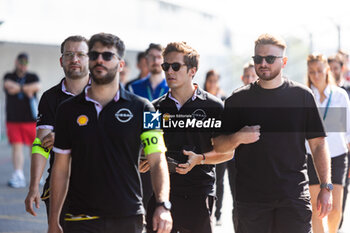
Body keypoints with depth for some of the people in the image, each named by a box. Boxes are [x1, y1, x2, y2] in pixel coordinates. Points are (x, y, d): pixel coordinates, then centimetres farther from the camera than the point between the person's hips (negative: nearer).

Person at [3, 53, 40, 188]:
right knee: (16, 147, -7)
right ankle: (18, 176, -11)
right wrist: (27, 90, -13)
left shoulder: (32, 77, 8)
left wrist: (18, 88, -11)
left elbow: (37, 87, -14)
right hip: (13, 120, 0)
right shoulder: (9, 76, 10)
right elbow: (8, 84, -13)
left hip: (30, 119, 0)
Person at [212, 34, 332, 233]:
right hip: (250, 199, 1)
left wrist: (326, 187, -1)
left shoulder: (302, 95, 6)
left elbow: (318, 144, 7)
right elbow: (219, 145, 6)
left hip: (294, 197, 0)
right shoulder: (238, 99, 7)